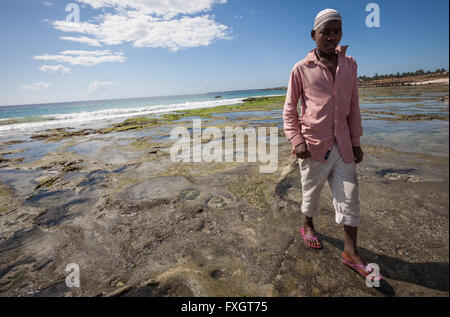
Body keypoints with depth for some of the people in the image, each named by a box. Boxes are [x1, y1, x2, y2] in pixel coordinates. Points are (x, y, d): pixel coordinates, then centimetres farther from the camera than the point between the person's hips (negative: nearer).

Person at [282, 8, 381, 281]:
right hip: (314, 145, -3)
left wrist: (356, 141, 10)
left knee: (350, 198, 6)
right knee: (311, 192, 12)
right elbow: (289, 109, 0)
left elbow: (353, 107, 13)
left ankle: (351, 252, 20)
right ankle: (308, 226, 41)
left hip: (343, 146, 4)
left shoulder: (350, 65, 10)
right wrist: (296, 141, -11)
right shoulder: (301, 69, -1)